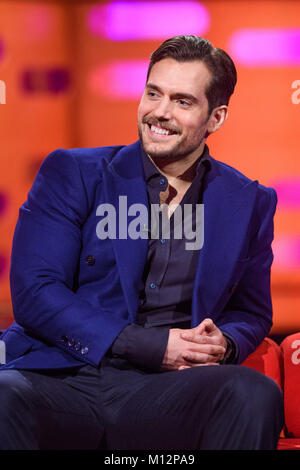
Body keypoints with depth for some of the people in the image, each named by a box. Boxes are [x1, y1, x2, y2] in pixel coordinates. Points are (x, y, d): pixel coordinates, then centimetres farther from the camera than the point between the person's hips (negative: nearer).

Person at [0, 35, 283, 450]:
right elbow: (34, 292, -2)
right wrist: (149, 346, -12)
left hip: (165, 395, 3)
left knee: (255, 395, -31)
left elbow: (252, 312, 23)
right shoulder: (73, 174, 7)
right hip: (64, 380, -2)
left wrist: (224, 345, -4)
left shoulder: (250, 204, 14)